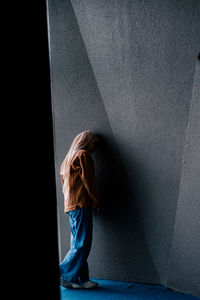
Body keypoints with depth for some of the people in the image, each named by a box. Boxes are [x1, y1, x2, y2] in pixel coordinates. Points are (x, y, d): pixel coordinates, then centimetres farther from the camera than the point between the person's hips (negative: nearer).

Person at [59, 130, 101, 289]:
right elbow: (88, 181, -11)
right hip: (81, 204, -10)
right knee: (82, 244, -7)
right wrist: (97, 202, -4)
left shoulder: (68, 158, 22)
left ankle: (80, 279, 11)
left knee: (77, 244, 9)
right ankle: (64, 274, -5)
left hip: (70, 205, 10)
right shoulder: (83, 155, -6)